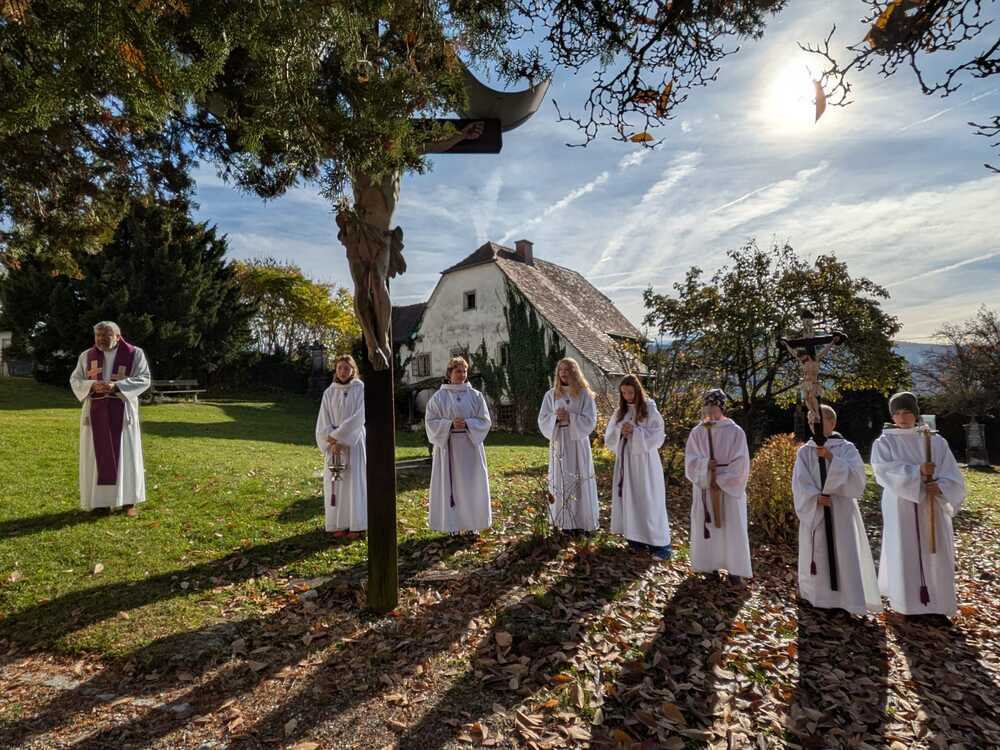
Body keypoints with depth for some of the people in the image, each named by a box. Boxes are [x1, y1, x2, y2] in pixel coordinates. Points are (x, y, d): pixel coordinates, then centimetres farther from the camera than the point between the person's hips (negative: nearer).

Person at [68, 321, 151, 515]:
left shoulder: (134, 354, -2)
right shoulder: (87, 356, 7)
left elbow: (143, 379, -8)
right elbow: (75, 380, 6)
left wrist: (116, 386, -21)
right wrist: (92, 385, -16)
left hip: (122, 411, -2)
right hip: (95, 411, 3)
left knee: (125, 454, 0)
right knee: (98, 455, 3)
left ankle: (128, 501, 8)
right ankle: (101, 500, 11)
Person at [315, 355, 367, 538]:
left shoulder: (360, 389, -3)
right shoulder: (329, 392, 6)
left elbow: (358, 418, -11)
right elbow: (323, 421, 0)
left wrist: (337, 436, -14)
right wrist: (332, 441, -14)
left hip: (354, 442, -3)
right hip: (333, 444, 3)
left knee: (354, 482, -2)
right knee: (335, 484, 3)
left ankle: (356, 525, 4)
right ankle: (339, 524, 11)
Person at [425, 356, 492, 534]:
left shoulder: (475, 395, 4)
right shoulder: (439, 397, 1)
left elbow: (485, 421, 3)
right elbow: (430, 421, -2)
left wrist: (467, 424, -14)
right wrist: (450, 424, -17)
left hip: (470, 445, 1)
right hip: (448, 446, -1)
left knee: (472, 484, 5)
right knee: (450, 484, 2)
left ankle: (473, 523, 17)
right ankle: (453, 523, 12)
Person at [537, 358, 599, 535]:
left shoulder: (584, 394, 0)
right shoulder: (551, 395, 6)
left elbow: (590, 421, -5)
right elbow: (542, 420, 5)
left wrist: (570, 417, -18)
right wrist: (555, 417, -15)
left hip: (578, 442, -2)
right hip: (558, 442, 2)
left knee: (580, 480, -1)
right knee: (561, 481, 3)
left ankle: (583, 522, 9)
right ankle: (566, 522, 12)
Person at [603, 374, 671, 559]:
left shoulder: (650, 410, -5)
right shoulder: (619, 412, 7)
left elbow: (657, 437, -10)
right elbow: (609, 438, 7)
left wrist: (635, 431, -20)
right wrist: (620, 432, -13)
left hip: (644, 462, -4)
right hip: (625, 461, 4)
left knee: (648, 500, -3)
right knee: (629, 498, 5)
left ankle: (659, 542, 4)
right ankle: (636, 536, 16)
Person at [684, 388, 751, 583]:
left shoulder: (735, 432, -6)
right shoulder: (697, 432, 0)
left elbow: (740, 464, -8)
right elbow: (690, 461, -3)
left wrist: (720, 480, -14)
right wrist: (705, 464, -22)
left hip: (730, 488, -2)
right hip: (704, 488, 2)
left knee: (732, 528, 3)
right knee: (706, 527, 7)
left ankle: (734, 568, 15)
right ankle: (710, 565, 21)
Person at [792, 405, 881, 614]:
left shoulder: (846, 448, -1)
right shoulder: (804, 452, 3)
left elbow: (857, 476, -14)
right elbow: (799, 482, -3)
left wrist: (831, 458, -23)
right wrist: (816, 496, -19)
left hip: (841, 510, -2)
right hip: (814, 510, 2)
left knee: (844, 555, -3)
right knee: (817, 555, 9)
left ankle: (851, 600, 6)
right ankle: (817, 596, 22)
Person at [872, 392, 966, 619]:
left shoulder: (936, 441, 6)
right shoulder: (884, 442, 0)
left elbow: (953, 477, 2)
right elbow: (884, 470, -15)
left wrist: (940, 486, -19)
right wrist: (917, 471, -25)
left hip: (932, 507, 2)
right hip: (901, 508, -2)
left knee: (935, 555, 4)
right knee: (903, 555, 1)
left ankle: (936, 602, 19)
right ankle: (905, 602, 13)